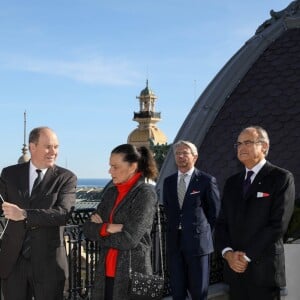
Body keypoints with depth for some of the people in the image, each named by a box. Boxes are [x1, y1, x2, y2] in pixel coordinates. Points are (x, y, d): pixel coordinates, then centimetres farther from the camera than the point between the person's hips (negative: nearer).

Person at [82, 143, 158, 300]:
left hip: (132, 273, -5)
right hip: (105, 273, 6)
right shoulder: (111, 192, 10)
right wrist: (108, 228, -13)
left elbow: (129, 239, -16)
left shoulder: (145, 193, -9)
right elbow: (88, 229, 6)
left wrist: (100, 230, -2)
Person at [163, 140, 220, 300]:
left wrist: (205, 235, 2)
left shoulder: (207, 180, -4)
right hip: (174, 242, 4)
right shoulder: (168, 181, 10)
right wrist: (173, 231, 9)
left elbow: (214, 213, 0)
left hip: (197, 242, -4)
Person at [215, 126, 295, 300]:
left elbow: (279, 224, -12)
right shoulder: (232, 182, 15)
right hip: (234, 268, 5)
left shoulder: (282, 178, -4)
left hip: (264, 268, -5)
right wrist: (228, 253, -6)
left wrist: (247, 255, -12)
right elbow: (222, 223, 12)